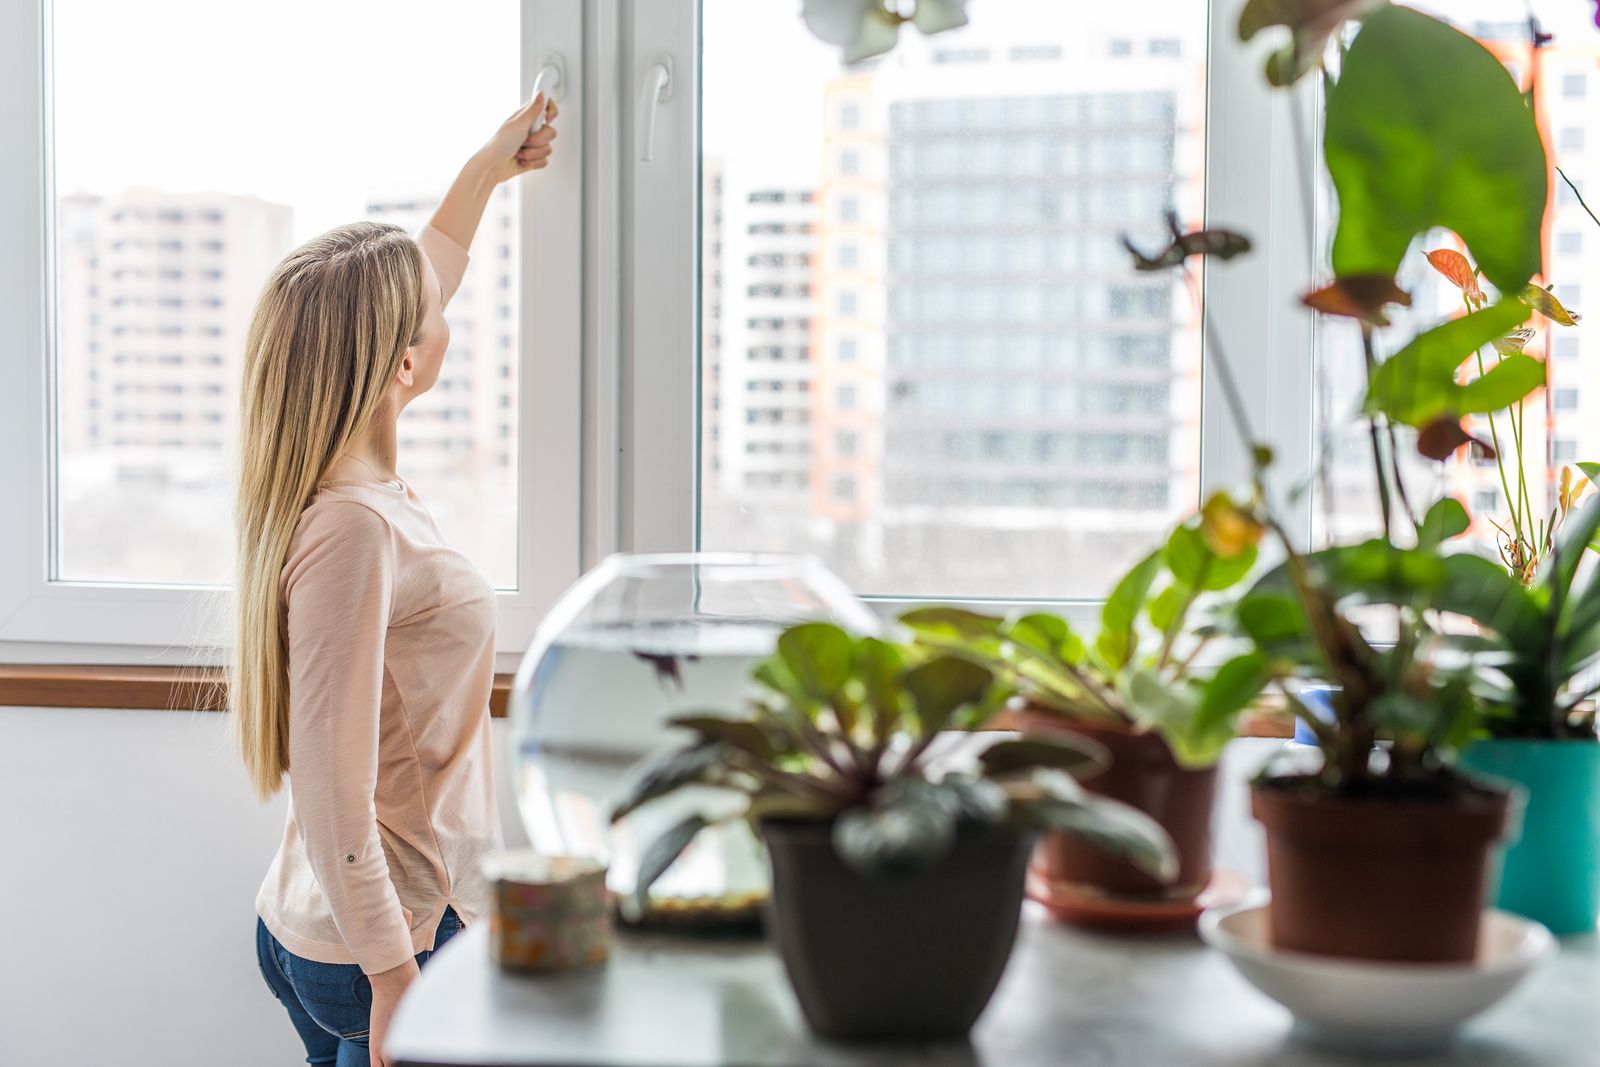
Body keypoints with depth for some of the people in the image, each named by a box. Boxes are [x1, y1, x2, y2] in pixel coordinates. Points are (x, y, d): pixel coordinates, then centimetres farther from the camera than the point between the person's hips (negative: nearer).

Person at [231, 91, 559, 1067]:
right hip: (385, 943, -9)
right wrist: (398, 984, -24)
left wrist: (487, 170, 32)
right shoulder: (353, 530, -24)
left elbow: (408, 299, 22)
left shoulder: (361, 484, 4)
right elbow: (331, 788, -26)